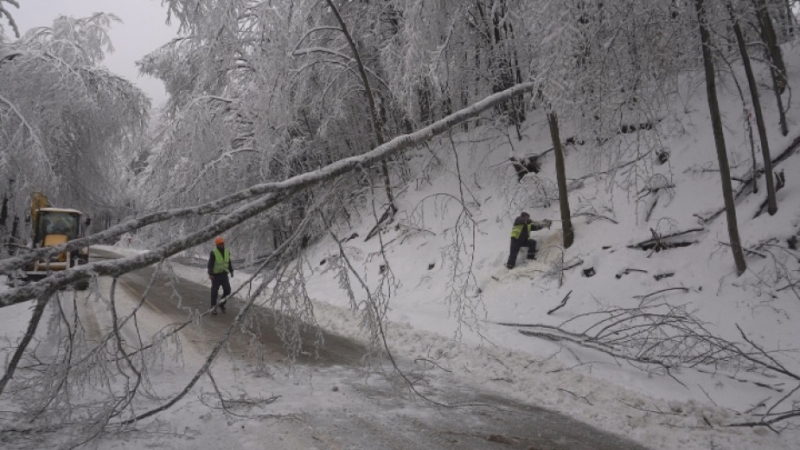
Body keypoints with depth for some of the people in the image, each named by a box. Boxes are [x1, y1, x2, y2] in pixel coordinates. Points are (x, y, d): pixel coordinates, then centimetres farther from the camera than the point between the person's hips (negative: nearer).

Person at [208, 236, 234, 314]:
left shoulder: (227, 252, 1)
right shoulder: (213, 253, -17)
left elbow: (229, 262, 11)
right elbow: (210, 264, -16)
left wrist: (231, 271, 6)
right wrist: (210, 274, -22)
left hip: (224, 274, 5)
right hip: (216, 275, -5)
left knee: (227, 290, -1)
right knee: (214, 291, 1)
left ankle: (222, 305, 19)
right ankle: (213, 308, 13)